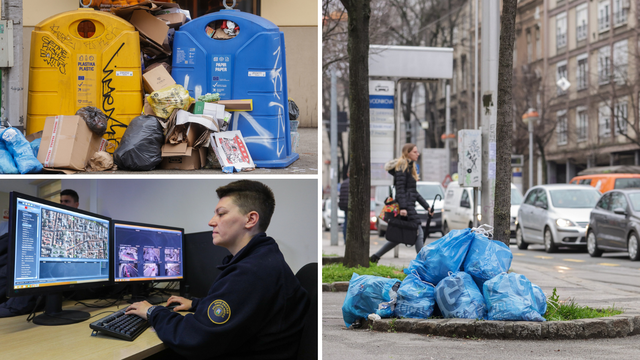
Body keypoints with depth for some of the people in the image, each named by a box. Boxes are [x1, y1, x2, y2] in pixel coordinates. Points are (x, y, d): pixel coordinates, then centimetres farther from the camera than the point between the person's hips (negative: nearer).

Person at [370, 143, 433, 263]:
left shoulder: (410, 167, 21)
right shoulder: (402, 167, -8)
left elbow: (414, 192, 23)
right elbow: (400, 189, -17)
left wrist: (427, 207, 21)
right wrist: (403, 207, -25)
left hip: (409, 206, 10)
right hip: (406, 206, -10)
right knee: (419, 233, -9)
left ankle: (376, 256, 16)